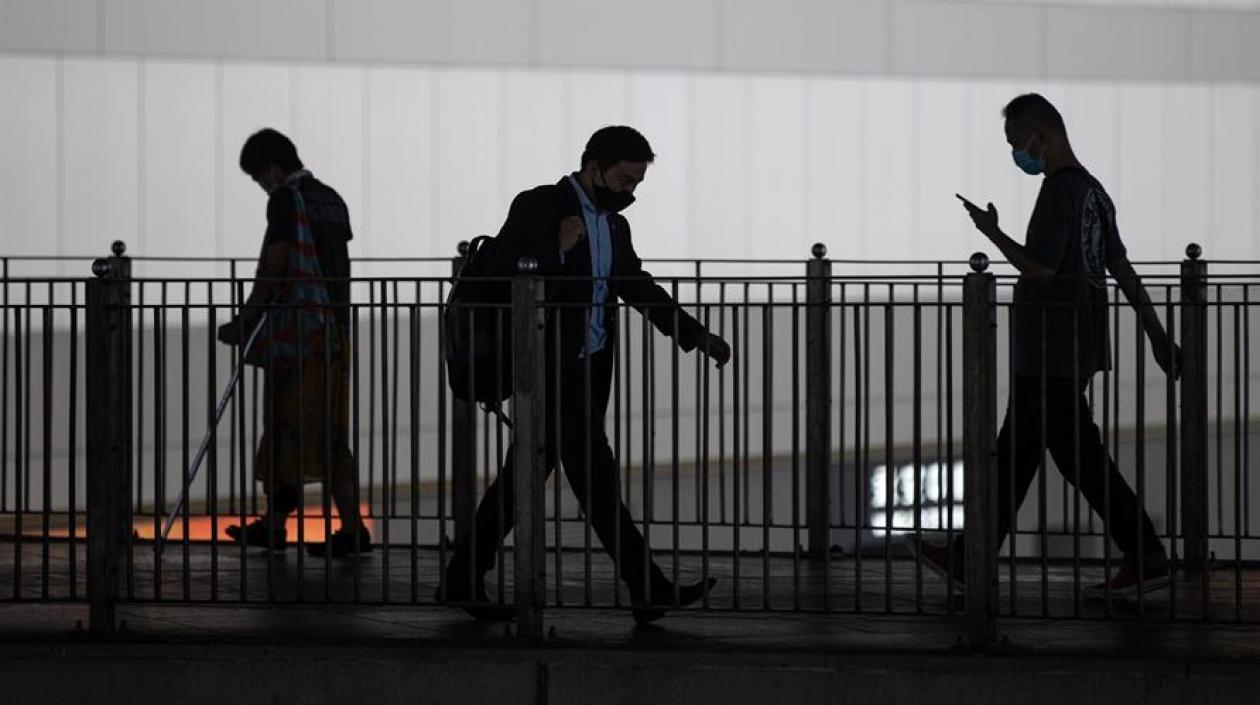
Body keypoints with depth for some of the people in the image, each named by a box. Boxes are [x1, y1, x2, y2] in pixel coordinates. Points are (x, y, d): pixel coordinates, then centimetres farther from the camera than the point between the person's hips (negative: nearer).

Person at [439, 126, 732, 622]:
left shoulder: (614, 226, 16)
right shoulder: (538, 207, -7)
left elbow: (641, 290, 21)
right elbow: (496, 266, -12)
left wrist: (697, 336, 14)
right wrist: (556, 250, -22)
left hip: (591, 370, 8)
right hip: (550, 368, -8)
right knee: (592, 471, -8)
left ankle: (464, 580, 18)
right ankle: (648, 590, -9)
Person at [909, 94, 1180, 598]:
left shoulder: (1060, 190, -15)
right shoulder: (1092, 191, 13)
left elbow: (1041, 268, -21)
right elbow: (1123, 269, 15)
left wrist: (992, 233, -6)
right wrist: (1157, 334, 17)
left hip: (1051, 353, -10)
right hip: (1074, 349, 10)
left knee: (1080, 457, -7)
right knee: (1014, 452, 14)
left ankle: (1146, 559, -6)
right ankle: (967, 558, 21)